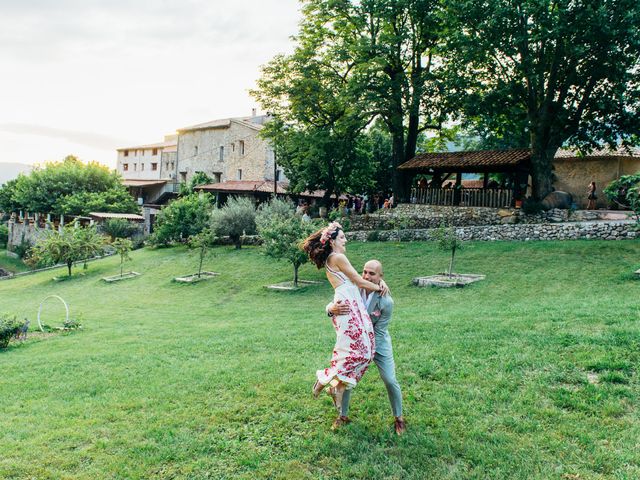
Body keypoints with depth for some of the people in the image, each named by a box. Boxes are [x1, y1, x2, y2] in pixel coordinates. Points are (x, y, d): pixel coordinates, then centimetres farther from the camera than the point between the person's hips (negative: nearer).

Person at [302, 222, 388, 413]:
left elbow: (357, 280, 22)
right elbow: (360, 282, -4)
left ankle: (339, 386, 10)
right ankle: (324, 379, 2)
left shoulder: (330, 260, 22)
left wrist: (379, 280, 11)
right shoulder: (338, 257, -7)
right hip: (347, 305, -10)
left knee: (364, 350, 5)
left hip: (353, 305, 10)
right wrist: (380, 287, 10)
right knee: (356, 349, -9)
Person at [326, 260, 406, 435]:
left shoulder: (386, 302, -26)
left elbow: (378, 332, -21)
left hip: (378, 344, -2)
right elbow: (331, 305, -19)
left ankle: (398, 417, 24)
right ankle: (342, 415, 26)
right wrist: (332, 309, -45)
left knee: (390, 381, -1)